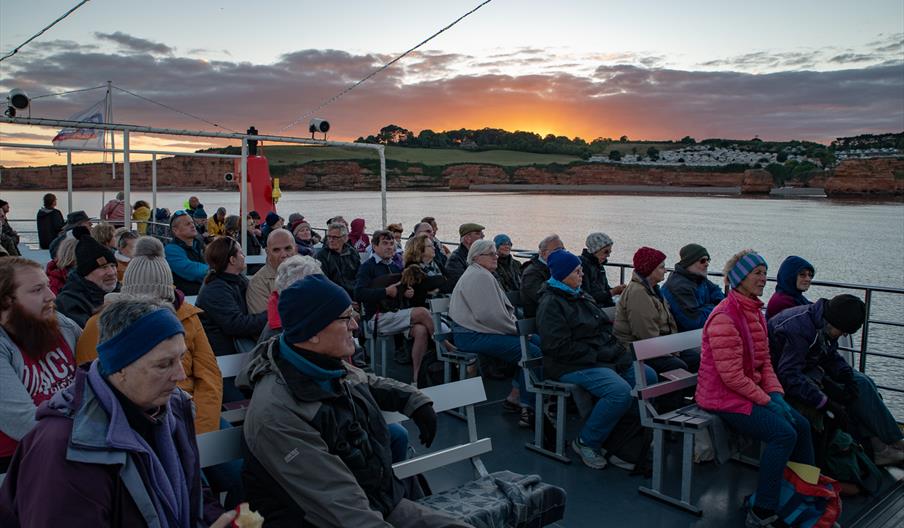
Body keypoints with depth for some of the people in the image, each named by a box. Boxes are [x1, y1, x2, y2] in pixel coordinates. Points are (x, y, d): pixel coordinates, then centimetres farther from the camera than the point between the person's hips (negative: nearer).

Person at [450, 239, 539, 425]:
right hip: (473, 336, -11)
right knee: (533, 353, -19)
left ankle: (514, 397, 8)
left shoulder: (484, 275, 20)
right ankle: (525, 407, -9)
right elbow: (490, 314, -23)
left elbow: (503, 307, 22)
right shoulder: (480, 277, -15)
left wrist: (515, 324, 4)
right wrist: (517, 329, -10)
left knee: (538, 342, 6)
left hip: (482, 330, 11)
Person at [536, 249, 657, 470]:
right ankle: (586, 442, -9)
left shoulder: (581, 296, 19)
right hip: (572, 367, -9)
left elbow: (606, 327, 22)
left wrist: (617, 350, 2)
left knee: (649, 377, -5)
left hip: (606, 359, 10)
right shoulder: (551, 304, -10)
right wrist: (598, 356, -18)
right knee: (620, 391, -30)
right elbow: (561, 348, -18)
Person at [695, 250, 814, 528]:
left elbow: (764, 361, 15)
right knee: (784, 433, -20)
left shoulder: (755, 312, 12)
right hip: (723, 397, -10)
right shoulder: (725, 317, -21)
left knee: (801, 425, 6)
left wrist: (776, 393, 0)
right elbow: (731, 376, -23)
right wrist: (765, 400, -16)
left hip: (750, 391, 10)